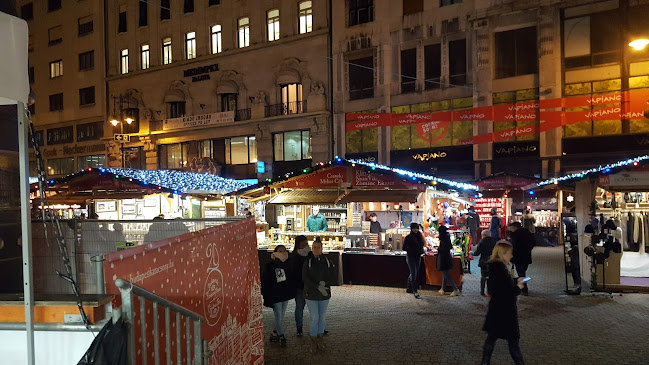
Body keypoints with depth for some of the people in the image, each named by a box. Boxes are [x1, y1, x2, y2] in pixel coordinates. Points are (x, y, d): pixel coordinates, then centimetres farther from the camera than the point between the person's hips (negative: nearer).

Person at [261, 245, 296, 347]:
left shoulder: (289, 264, 4)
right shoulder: (271, 265, -10)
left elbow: (293, 278, 11)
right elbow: (266, 281, -8)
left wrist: (292, 292, 4)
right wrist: (266, 295, -11)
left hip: (286, 294, 5)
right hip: (275, 295, -5)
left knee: (282, 315, 13)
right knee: (278, 316, -3)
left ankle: (275, 334, 28)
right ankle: (281, 336, 7)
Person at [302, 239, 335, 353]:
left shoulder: (327, 261, 1)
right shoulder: (308, 262, -5)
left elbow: (331, 277, 3)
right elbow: (305, 278, -11)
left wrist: (325, 283, -16)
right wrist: (317, 287, -19)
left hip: (324, 294, 3)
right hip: (311, 294, -2)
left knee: (322, 318, 11)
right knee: (314, 318, -2)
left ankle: (320, 340, 28)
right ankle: (313, 342, 15)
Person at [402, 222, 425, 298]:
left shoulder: (419, 236, 8)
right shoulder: (408, 237, -8)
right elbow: (404, 248, -9)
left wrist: (421, 251, -2)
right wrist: (411, 250, -19)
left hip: (418, 257, 6)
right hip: (410, 257, -6)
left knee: (414, 273, 12)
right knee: (413, 273, -11)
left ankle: (409, 289, 26)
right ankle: (415, 291, -12)